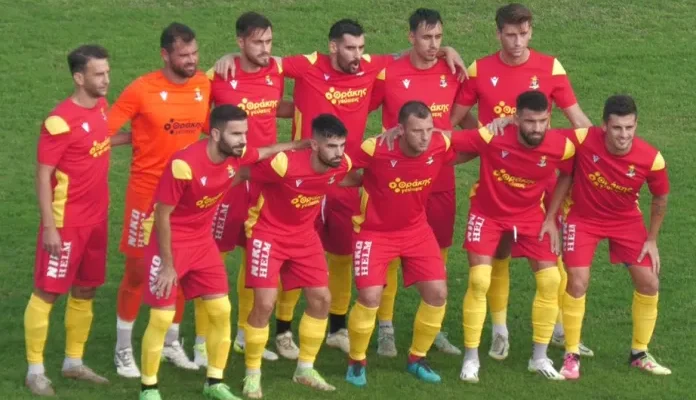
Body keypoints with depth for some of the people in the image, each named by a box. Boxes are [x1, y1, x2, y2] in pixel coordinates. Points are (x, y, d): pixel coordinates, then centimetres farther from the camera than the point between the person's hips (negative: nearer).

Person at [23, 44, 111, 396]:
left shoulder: (101, 106, 3)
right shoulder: (60, 121, -21)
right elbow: (43, 175, -17)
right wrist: (49, 227, -19)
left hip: (96, 219, 8)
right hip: (66, 221, -8)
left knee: (85, 291, 14)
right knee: (47, 292, 0)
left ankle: (74, 363, 27)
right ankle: (35, 371, 7)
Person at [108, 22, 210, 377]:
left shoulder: (204, 85, -1)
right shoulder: (142, 90, -15)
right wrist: (139, 137, -15)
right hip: (148, 191, -4)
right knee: (138, 271, 3)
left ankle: (172, 344, 28)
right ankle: (123, 350, 16)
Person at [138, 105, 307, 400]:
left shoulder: (237, 155, -10)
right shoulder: (183, 164, -30)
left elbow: (268, 152, 15)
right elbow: (162, 214, -21)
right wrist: (167, 265, -18)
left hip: (202, 240, 7)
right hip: (169, 241, -7)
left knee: (221, 311, 4)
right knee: (162, 318, -6)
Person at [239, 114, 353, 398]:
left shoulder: (343, 165, -15)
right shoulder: (284, 164, -33)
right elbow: (243, 175, -17)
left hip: (304, 234, 6)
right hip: (268, 233, -6)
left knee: (321, 298, 3)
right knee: (265, 303, -12)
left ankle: (305, 369, 21)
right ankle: (252, 375, 6)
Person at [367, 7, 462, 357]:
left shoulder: (452, 72, 2)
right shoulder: (388, 74, -9)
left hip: (440, 181, 3)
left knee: (437, 254, 9)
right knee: (390, 253, 1)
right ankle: (385, 329, 10)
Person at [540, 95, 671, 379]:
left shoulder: (652, 159, -25)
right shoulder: (583, 140, -30)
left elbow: (660, 198, -4)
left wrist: (651, 240, -1)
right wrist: (550, 217, -10)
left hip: (626, 220, 2)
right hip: (583, 218, -2)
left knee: (649, 283, 0)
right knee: (578, 282, -12)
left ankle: (639, 353, 21)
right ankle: (572, 355, 6)